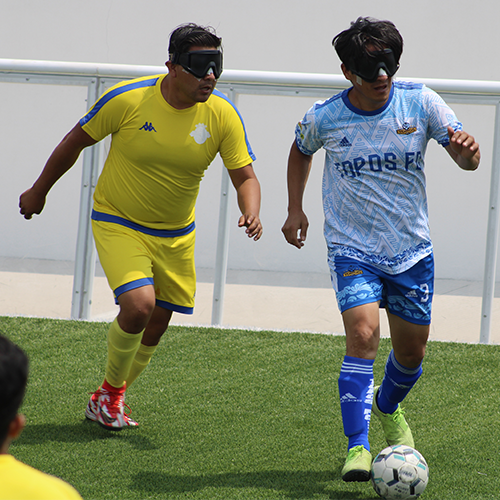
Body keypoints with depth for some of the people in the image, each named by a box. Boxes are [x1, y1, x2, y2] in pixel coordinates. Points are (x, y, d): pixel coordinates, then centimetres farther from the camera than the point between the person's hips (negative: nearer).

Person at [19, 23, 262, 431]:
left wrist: (251, 213, -30)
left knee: (156, 324, 8)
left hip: (176, 235, 4)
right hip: (118, 223, -4)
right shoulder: (127, 99, -21)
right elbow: (76, 141, -6)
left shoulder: (223, 116, -14)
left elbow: (245, 176, -7)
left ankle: (108, 400, 33)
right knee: (138, 305, -23)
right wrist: (39, 191, 6)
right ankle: (111, 390, 4)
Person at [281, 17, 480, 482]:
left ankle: (387, 408, 45)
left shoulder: (421, 102, -8)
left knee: (411, 351, 12)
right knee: (362, 336, -23)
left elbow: (467, 161, -10)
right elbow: (301, 150, 15)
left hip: (412, 250, 2)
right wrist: (295, 209, 7)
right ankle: (357, 447, -22)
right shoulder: (323, 118, -9)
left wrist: (466, 150, -33)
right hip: (352, 248, -2)